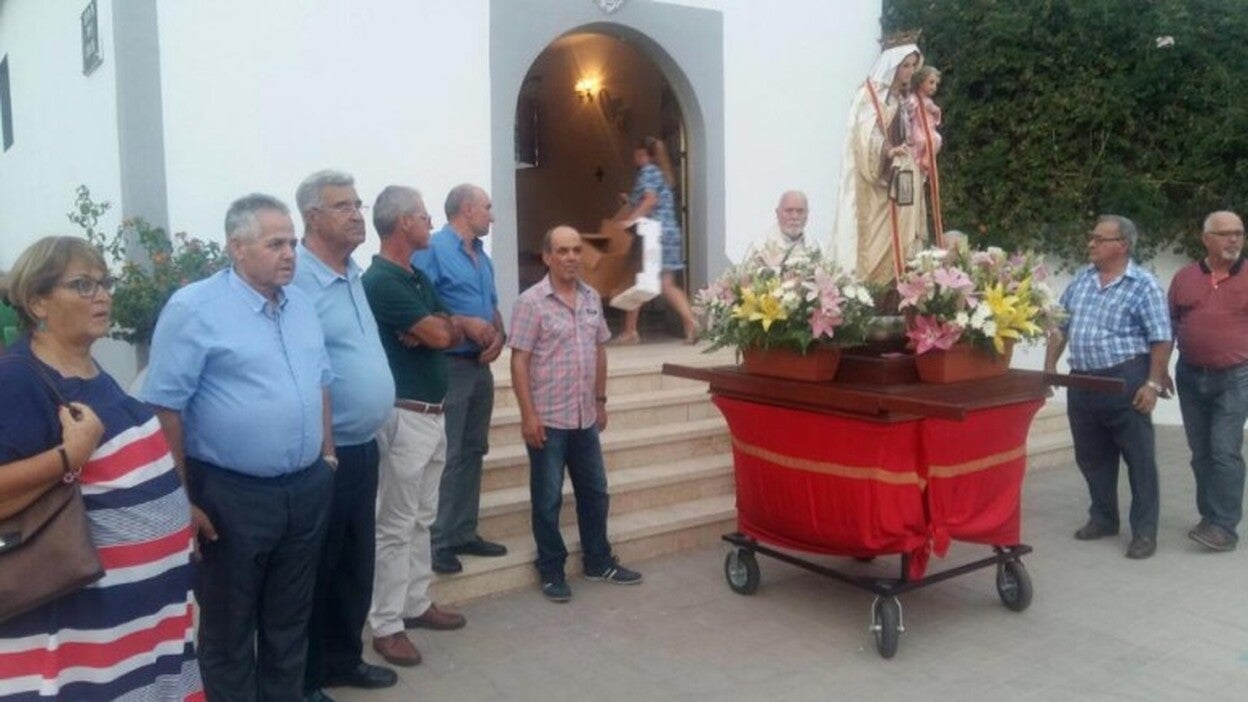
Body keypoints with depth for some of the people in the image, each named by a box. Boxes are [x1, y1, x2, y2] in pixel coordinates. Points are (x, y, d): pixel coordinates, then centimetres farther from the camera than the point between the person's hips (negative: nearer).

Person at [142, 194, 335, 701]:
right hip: (232, 496, -6)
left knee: (289, 620, 19)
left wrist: (327, 453, 14)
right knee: (229, 629, 11)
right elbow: (164, 408, -14)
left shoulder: (301, 304, 8)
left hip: (307, 489, 6)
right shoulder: (194, 308, -13)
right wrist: (182, 499, -15)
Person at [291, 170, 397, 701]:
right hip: (322, 455, -8)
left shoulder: (353, 275, 11)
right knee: (315, 571, 7)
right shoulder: (296, 280, -19)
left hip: (362, 447, 9)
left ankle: (344, 658, 36)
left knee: (356, 564, 19)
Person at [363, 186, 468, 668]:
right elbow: (437, 335, -21)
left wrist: (437, 329, -12)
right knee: (396, 525, -2)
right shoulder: (380, 281, -17)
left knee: (422, 519, 17)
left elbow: (450, 332, 10)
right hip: (404, 415, -9)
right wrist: (441, 327, 2)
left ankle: (417, 604, 29)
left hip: (434, 412, 9)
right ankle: (386, 626, 7)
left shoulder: (419, 277, 13)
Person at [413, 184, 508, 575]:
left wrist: (499, 335, -2)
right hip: (448, 367, -9)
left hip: (480, 366, 9)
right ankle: (436, 542, 4)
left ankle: (464, 533, 24)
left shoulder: (482, 256, 16)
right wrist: (464, 323, -18)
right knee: (445, 457, -5)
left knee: (473, 453, 13)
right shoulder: (432, 250, -11)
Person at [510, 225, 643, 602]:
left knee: (595, 492, 15)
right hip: (548, 419, -6)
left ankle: (599, 562, 31)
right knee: (548, 499, 6)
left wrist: (600, 400, 15)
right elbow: (519, 361, -12)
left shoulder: (592, 298, 7)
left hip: (585, 417, 6)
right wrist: (528, 414, -16)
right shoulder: (531, 302, -11)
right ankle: (551, 571, 19)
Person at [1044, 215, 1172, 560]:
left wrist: (1153, 383, -16)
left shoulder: (1143, 285, -8)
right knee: (1091, 456, 14)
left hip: (1125, 380, -6)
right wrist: (1049, 367, 9)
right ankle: (1103, 518, 30)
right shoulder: (1081, 279, 10)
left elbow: (1161, 339, -10)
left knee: (1139, 458, 2)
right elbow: (1060, 326, 15)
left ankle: (1144, 531, 10)